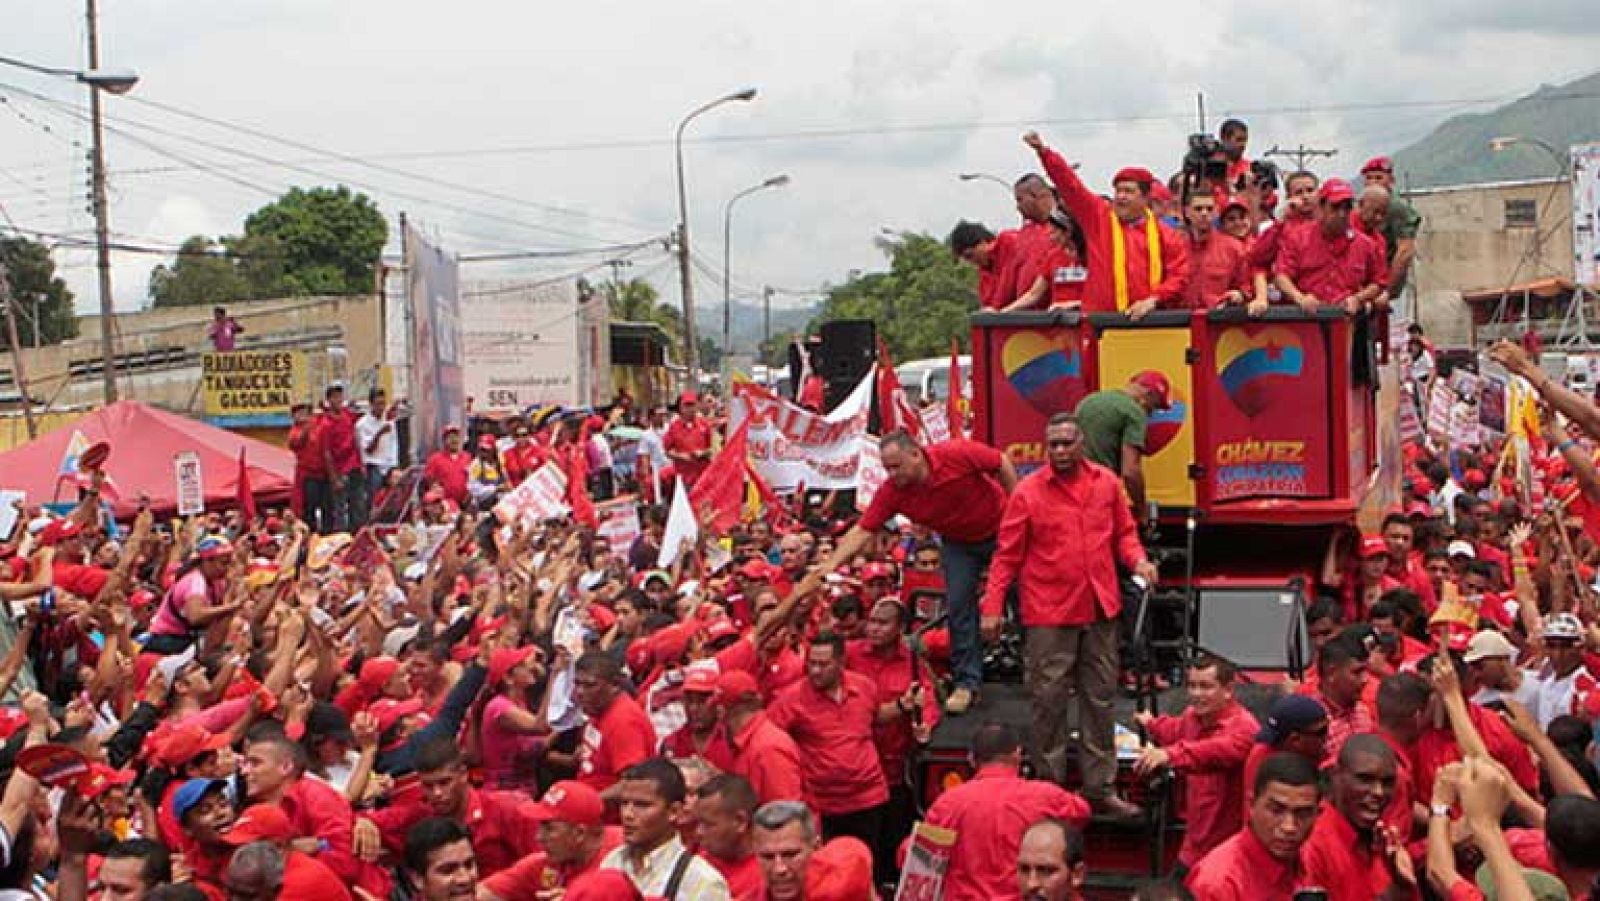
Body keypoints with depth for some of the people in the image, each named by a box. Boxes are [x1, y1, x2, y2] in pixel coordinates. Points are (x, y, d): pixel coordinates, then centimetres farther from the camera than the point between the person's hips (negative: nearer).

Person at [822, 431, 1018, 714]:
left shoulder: (957, 453, -33)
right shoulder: (892, 491, -22)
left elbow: (1003, 463, -19)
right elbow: (861, 531, -21)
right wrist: (828, 568, -31)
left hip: (999, 529, -3)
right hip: (958, 543, 3)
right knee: (958, 604, -6)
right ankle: (967, 682, 3)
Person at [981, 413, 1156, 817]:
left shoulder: (1106, 482, 4)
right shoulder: (1027, 492, -6)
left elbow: (1124, 532, 14)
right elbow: (1007, 555, -4)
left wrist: (1138, 560, -7)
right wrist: (992, 607, -8)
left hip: (1100, 609, 4)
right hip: (1048, 614, -4)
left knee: (1100, 699, 11)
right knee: (1049, 702, 2)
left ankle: (1100, 788, 22)